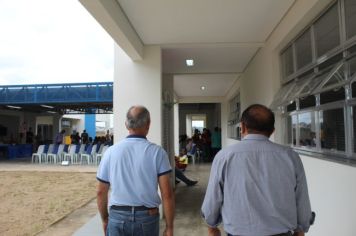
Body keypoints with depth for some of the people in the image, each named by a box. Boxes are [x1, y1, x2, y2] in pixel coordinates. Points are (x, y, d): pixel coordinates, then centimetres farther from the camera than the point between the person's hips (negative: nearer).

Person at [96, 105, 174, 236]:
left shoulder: (111, 151, -5)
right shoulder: (157, 152, -10)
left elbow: (101, 192, 3)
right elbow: (167, 194, -12)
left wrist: (104, 219, 17)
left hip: (117, 217, 1)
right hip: (147, 218, 0)